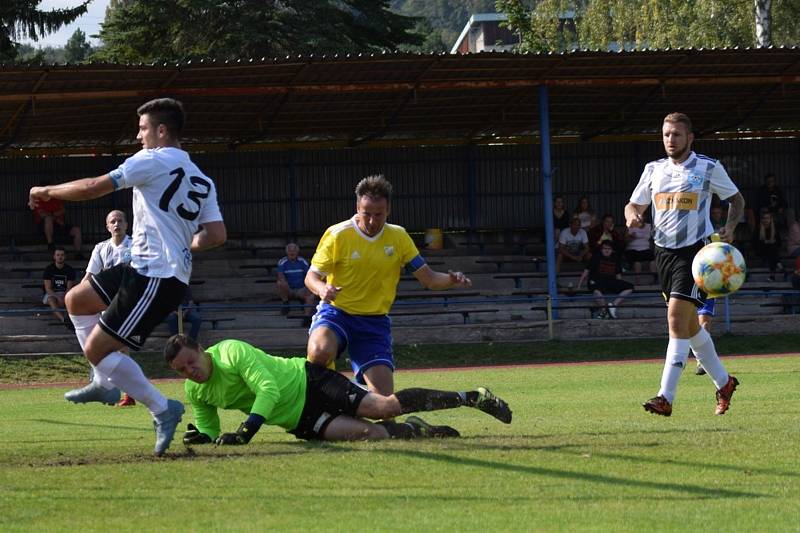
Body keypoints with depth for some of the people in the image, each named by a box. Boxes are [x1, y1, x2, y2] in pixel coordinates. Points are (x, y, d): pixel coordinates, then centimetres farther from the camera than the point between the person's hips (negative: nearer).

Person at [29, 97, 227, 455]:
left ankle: (162, 409, -7)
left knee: (96, 349, -10)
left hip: (155, 277, -9)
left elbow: (95, 187, -8)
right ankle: (105, 382, 20)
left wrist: (47, 192, 6)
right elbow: (216, 235, 7)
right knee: (76, 300, 20)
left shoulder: (153, 160, -8)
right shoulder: (202, 180, 15)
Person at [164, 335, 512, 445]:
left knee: (385, 407, -16)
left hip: (309, 382, -5)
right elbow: (210, 429, 14)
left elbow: (268, 389, -26)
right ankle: (412, 431, 11)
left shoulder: (232, 353, -20)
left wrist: (245, 432, -35)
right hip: (298, 421, 5)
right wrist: (202, 437, -11)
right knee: (366, 433, -19)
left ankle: (471, 398, -2)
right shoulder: (194, 392, 1)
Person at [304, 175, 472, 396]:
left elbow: (428, 278, 4)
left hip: (375, 322, 3)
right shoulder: (337, 235, -8)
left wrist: (451, 279, -19)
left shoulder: (398, 237, 3)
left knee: (384, 397, -9)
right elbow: (312, 276, -5)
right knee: (320, 352, -37)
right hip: (336, 312, -3)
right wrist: (321, 288, -29)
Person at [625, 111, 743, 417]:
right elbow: (635, 204, 17)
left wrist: (730, 228, -8)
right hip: (664, 251, 6)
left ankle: (666, 398, -22)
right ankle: (724, 383, 32)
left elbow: (737, 199, 9)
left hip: (696, 251, -6)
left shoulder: (709, 168, -2)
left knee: (677, 316, -18)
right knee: (689, 323, 13)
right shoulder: (653, 170, 10)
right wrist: (632, 215, -7)